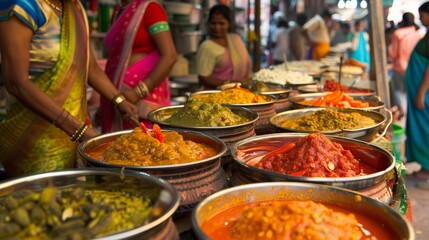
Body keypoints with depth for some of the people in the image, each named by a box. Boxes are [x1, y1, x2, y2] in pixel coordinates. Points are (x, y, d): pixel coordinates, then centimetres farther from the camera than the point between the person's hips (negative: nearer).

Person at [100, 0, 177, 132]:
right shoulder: (119, 11, 15)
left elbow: (169, 56, -16)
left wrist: (137, 92, -20)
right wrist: (104, 102, 18)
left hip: (143, 97, -7)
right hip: (116, 97, 7)